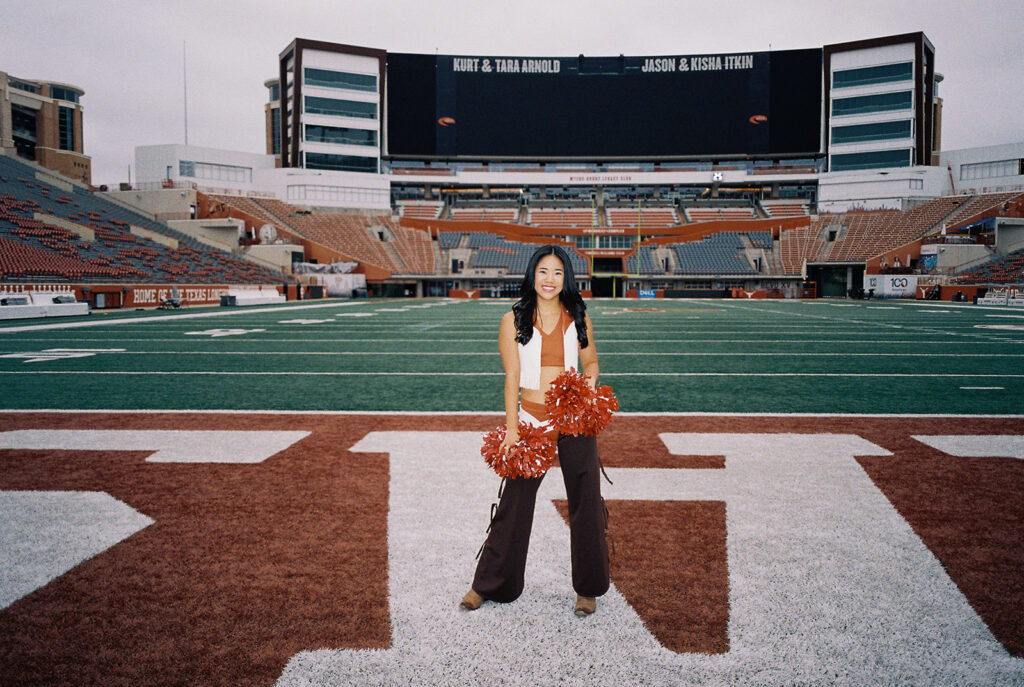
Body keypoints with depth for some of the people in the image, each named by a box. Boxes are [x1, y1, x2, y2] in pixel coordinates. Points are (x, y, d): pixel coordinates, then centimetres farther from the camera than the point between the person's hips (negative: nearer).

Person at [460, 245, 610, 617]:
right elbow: (511, 377, -2)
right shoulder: (513, 320, 1)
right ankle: (488, 584, 24)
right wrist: (511, 428, -7)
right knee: (514, 503, 5)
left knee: (586, 502, 6)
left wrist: (588, 385, -8)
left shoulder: (578, 318, 5)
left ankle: (588, 589, 25)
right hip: (531, 419, -1)